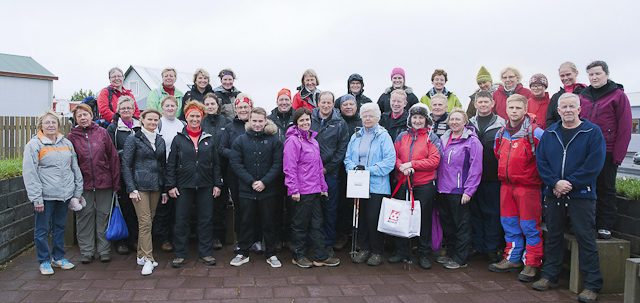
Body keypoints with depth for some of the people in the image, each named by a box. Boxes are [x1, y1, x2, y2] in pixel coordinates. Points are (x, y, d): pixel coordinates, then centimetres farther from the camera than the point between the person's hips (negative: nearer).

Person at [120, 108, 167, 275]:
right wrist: (132, 189, -12)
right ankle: (148, 259, -4)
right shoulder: (133, 139, -2)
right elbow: (126, 165, -5)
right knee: (145, 222, -8)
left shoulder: (160, 141, 13)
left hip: (155, 186, 5)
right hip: (140, 186, -5)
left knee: (148, 221, 9)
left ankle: (141, 255, 21)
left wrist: (165, 190, 12)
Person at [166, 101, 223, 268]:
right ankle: (180, 254, 17)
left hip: (205, 186, 1)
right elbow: (171, 164, 3)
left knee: (206, 220, 5)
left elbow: (216, 164, 10)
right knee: (181, 221, 4)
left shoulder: (209, 139, 8)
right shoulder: (178, 139, 4)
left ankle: (205, 253, 17)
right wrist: (171, 185, -3)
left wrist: (217, 184, 4)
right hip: (184, 186, -1)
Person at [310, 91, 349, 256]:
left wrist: (327, 168, -6)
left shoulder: (340, 123, 3)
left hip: (330, 172, -1)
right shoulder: (308, 119, 5)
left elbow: (342, 149, 1)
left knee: (330, 209, 5)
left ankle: (329, 243, 18)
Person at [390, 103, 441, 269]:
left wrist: (412, 164, -14)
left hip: (424, 185, -3)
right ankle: (401, 252, 21)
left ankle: (423, 254, 17)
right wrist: (402, 167, -12)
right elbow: (394, 156, 9)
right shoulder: (403, 136, 11)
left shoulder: (432, 138, 1)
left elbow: (434, 161, -8)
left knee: (424, 218, 4)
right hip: (403, 184, 3)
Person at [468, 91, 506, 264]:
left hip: (493, 176, -2)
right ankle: (477, 246, 20)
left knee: (493, 213, 3)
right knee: (475, 211, 8)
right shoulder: (469, 124, 10)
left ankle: (491, 249, 15)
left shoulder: (502, 124, 2)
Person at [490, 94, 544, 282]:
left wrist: (538, 178, -4)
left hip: (528, 186, -6)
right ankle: (512, 259, 25)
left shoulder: (535, 132, -9)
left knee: (529, 226, 0)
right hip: (506, 185, 6)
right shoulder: (501, 133, 10)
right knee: (509, 224, 13)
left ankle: (532, 263, 11)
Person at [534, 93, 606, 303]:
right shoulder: (549, 133, 9)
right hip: (553, 194, 4)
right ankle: (550, 277, 24)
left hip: (582, 194, -4)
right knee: (553, 236, 12)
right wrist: (555, 182, -11)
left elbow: (594, 164, -10)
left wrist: (570, 183, -15)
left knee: (585, 238, -1)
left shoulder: (593, 132, -2)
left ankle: (592, 285, 9)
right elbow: (541, 161, 4)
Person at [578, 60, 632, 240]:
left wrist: (618, 155, -10)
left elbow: (625, 128, -4)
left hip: (607, 153, -3)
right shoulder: (583, 96, 10)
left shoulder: (618, 95, -1)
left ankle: (604, 226, 13)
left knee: (606, 189, 4)